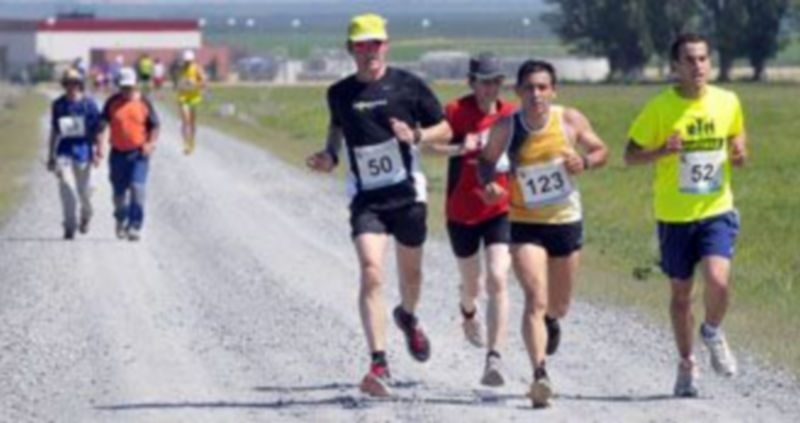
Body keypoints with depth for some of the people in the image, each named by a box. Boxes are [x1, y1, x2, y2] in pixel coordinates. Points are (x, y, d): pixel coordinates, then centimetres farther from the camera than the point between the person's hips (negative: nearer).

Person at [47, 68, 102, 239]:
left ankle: (85, 217, 39)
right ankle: (69, 226, -11)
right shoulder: (58, 105, 6)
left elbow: (97, 129, 0)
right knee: (66, 187, -13)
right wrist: (50, 156, 15)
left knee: (84, 190, 9)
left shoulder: (89, 103, -3)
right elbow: (54, 131, 14)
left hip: (83, 152, -1)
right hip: (64, 152, 1)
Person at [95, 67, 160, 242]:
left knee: (137, 188, -15)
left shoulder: (143, 103, 0)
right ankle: (121, 221, 35)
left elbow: (154, 126, 6)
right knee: (119, 192, 11)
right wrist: (99, 147, -5)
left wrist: (150, 144, -9)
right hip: (118, 153, 2)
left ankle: (135, 226, -14)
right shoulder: (112, 103, 2)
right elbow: (102, 125, 4)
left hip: (139, 154, -2)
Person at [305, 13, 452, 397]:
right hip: (365, 197, 0)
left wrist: (416, 136, -17)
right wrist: (330, 155, 3)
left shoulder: (407, 86, -4)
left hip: (407, 193, 0)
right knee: (371, 272, -18)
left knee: (410, 272, 17)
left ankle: (408, 317, 53)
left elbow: (445, 131, 2)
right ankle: (379, 364, -23)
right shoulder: (339, 94, 2)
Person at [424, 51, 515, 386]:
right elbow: (432, 143, -24)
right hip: (462, 213, -1)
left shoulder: (511, 114, -1)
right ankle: (468, 313, 54)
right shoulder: (457, 111, -11)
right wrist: (459, 148, -41)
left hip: (499, 211, 1)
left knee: (497, 280, -17)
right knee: (471, 283, 16)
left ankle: (494, 358, -20)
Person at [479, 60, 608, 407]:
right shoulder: (506, 128, -12)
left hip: (567, 222, 2)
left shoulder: (571, 121, -9)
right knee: (535, 299, -19)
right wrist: (488, 183, -18)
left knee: (559, 305, 17)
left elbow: (601, 151, 4)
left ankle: (550, 319, 55)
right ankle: (540, 375, -25)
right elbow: (486, 161, 4)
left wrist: (585, 162, -18)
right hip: (525, 225, -2)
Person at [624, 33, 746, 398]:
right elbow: (630, 155, -3)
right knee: (681, 292, 10)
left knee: (718, 279, -20)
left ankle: (713, 333, 12)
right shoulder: (660, 108, -9)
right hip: (675, 216, -1)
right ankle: (686, 364, 30)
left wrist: (739, 154, -6)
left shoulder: (728, 102, -1)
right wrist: (663, 151, -23)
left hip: (717, 210, 1)